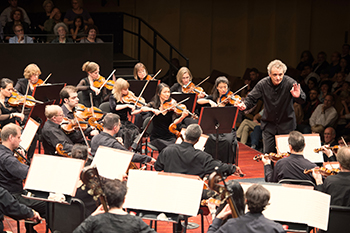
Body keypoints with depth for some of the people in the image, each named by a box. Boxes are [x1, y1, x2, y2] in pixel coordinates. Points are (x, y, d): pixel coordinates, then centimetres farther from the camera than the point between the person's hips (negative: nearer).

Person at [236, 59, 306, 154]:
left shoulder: (290, 83, -17)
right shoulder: (263, 84, -11)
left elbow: (302, 100, -23)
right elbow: (251, 98, -3)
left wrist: (298, 96, -48)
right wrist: (245, 105, -26)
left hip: (286, 125, -1)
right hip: (269, 125, 1)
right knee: (267, 154, 1)